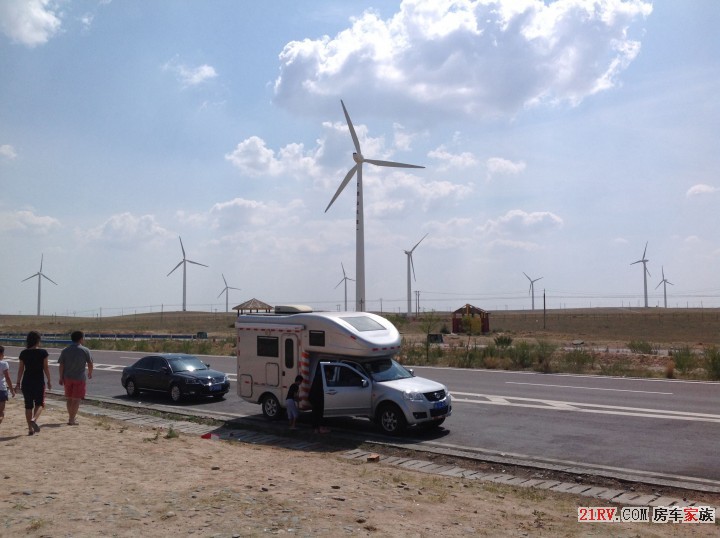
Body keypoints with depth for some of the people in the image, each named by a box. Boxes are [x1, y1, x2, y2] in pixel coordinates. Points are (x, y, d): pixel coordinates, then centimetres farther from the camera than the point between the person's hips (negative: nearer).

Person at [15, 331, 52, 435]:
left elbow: (21, 369, 3)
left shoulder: (23, 353, 0)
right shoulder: (43, 352, -7)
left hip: (26, 382, 3)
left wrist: (18, 383, 11)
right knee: (39, 403, 9)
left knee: (28, 405, 11)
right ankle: (34, 419, -18)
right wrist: (49, 381, 4)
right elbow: (46, 368, -5)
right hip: (39, 382, -3)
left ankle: (30, 429, 14)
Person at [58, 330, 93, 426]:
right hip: (80, 378, -4)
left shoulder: (65, 351, 3)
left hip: (67, 377, 4)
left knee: (69, 399, 15)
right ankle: (72, 419, -2)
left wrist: (61, 378, 7)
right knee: (76, 399, 1)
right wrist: (90, 373, 16)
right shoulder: (85, 350, -6)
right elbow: (90, 364, -1)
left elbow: (61, 365, 0)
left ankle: (71, 417, 25)